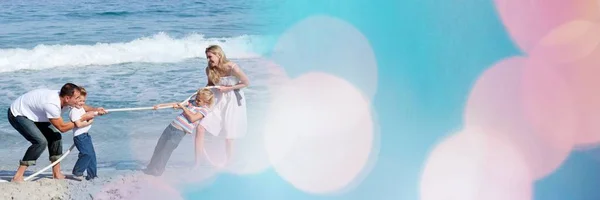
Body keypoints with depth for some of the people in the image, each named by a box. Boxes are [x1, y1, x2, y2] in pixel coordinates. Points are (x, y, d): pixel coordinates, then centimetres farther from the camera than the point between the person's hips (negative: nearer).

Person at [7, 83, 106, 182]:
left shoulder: (61, 98, -10)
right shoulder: (52, 104, -36)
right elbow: (62, 127, -26)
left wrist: (95, 109, -5)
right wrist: (83, 118, -23)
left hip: (30, 114, 10)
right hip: (16, 115, -10)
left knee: (55, 136, 6)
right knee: (41, 141, -24)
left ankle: (57, 174, 13)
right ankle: (18, 176, -20)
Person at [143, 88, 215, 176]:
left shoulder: (205, 109, -5)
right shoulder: (192, 102, 15)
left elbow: (192, 118, -19)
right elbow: (176, 105, 14)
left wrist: (183, 107, -13)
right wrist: (160, 105, 8)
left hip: (180, 131, -7)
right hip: (172, 126, 7)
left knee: (166, 150, -9)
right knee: (159, 148, 10)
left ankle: (158, 170, 1)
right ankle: (151, 167, 21)